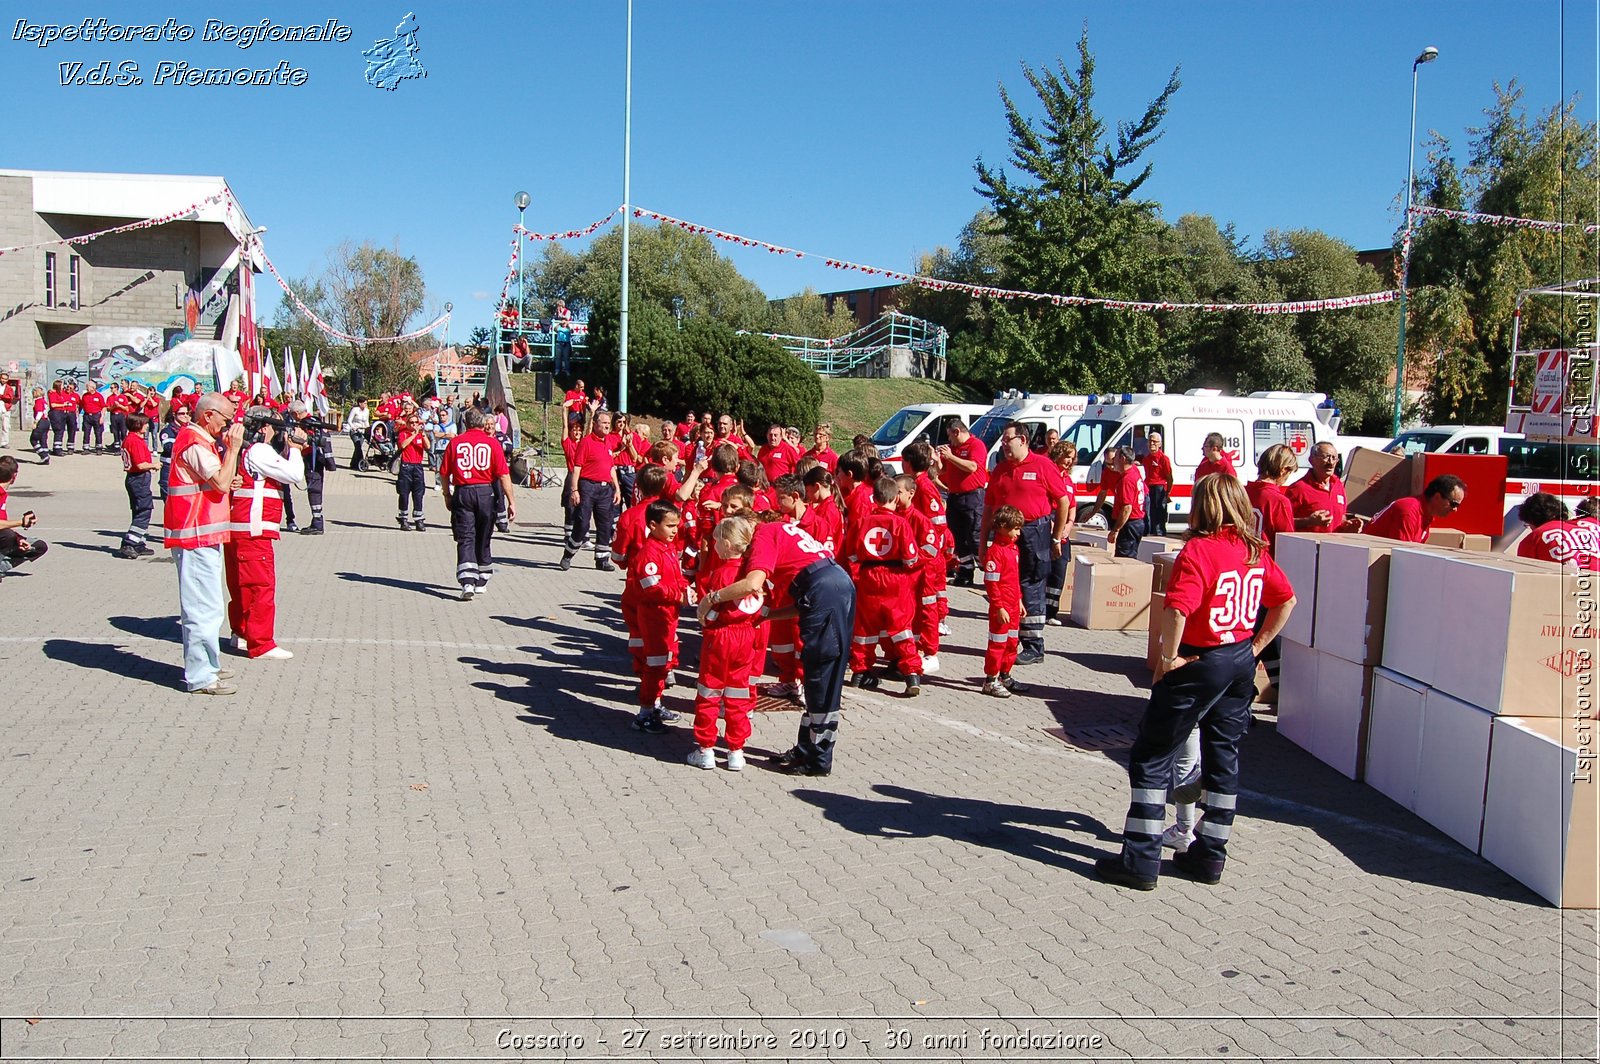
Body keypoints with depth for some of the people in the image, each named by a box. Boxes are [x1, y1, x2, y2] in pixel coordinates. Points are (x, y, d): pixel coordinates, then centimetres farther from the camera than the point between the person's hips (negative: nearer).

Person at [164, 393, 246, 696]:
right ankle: (200, 677, -3)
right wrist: (233, 447, -15)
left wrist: (227, 464, 6)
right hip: (197, 537, -11)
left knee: (205, 607, 19)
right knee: (204, 608, -8)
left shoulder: (200, 440, 18)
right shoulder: (195, 443, -15)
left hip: (203, 535, 11)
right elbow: (221, 483, -23)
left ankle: (206, 665, 30)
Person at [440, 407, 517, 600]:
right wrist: (511, 501, -2)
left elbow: (444, 473, 4)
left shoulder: (455, 442, 3)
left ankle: (467, 582, -17)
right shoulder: (492, 443, -1)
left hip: (462, 493, 0)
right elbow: (503, 474, -5)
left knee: (465, 539, -1)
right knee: (483, 539, 14)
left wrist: (447, 496, 18)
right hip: (485, 492, 0)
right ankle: (481, 582, 27)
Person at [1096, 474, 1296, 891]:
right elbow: (1286, 600, 16)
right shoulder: (1256, 551, 5)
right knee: (1223, 758, 16)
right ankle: (1209, 856, 24)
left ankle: (1141, 860, 2)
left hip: (1200, 664, -8)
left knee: (1151, 757, 1)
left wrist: (1170, 657, -18)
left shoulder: (1199, 550, -18)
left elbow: (1177, 610, -31)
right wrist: (1256, 646, 16)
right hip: (1242, 662, 8)